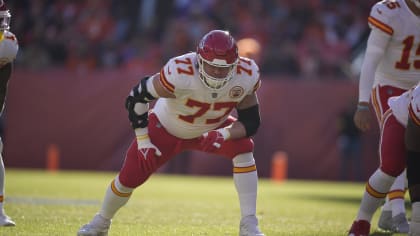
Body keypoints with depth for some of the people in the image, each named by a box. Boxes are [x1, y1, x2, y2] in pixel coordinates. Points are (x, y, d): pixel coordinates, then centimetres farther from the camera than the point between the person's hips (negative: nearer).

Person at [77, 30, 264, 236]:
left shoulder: (246, 77, -29)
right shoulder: (180, 73, -39)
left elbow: (251, 122, -20)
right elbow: (136, 97, -25)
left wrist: (224, 134, -39)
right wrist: (142, 139, -22)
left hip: (210, 129, 2)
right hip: (166, 127, -2)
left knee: (243, 148, -24)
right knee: (129, 177, -3)